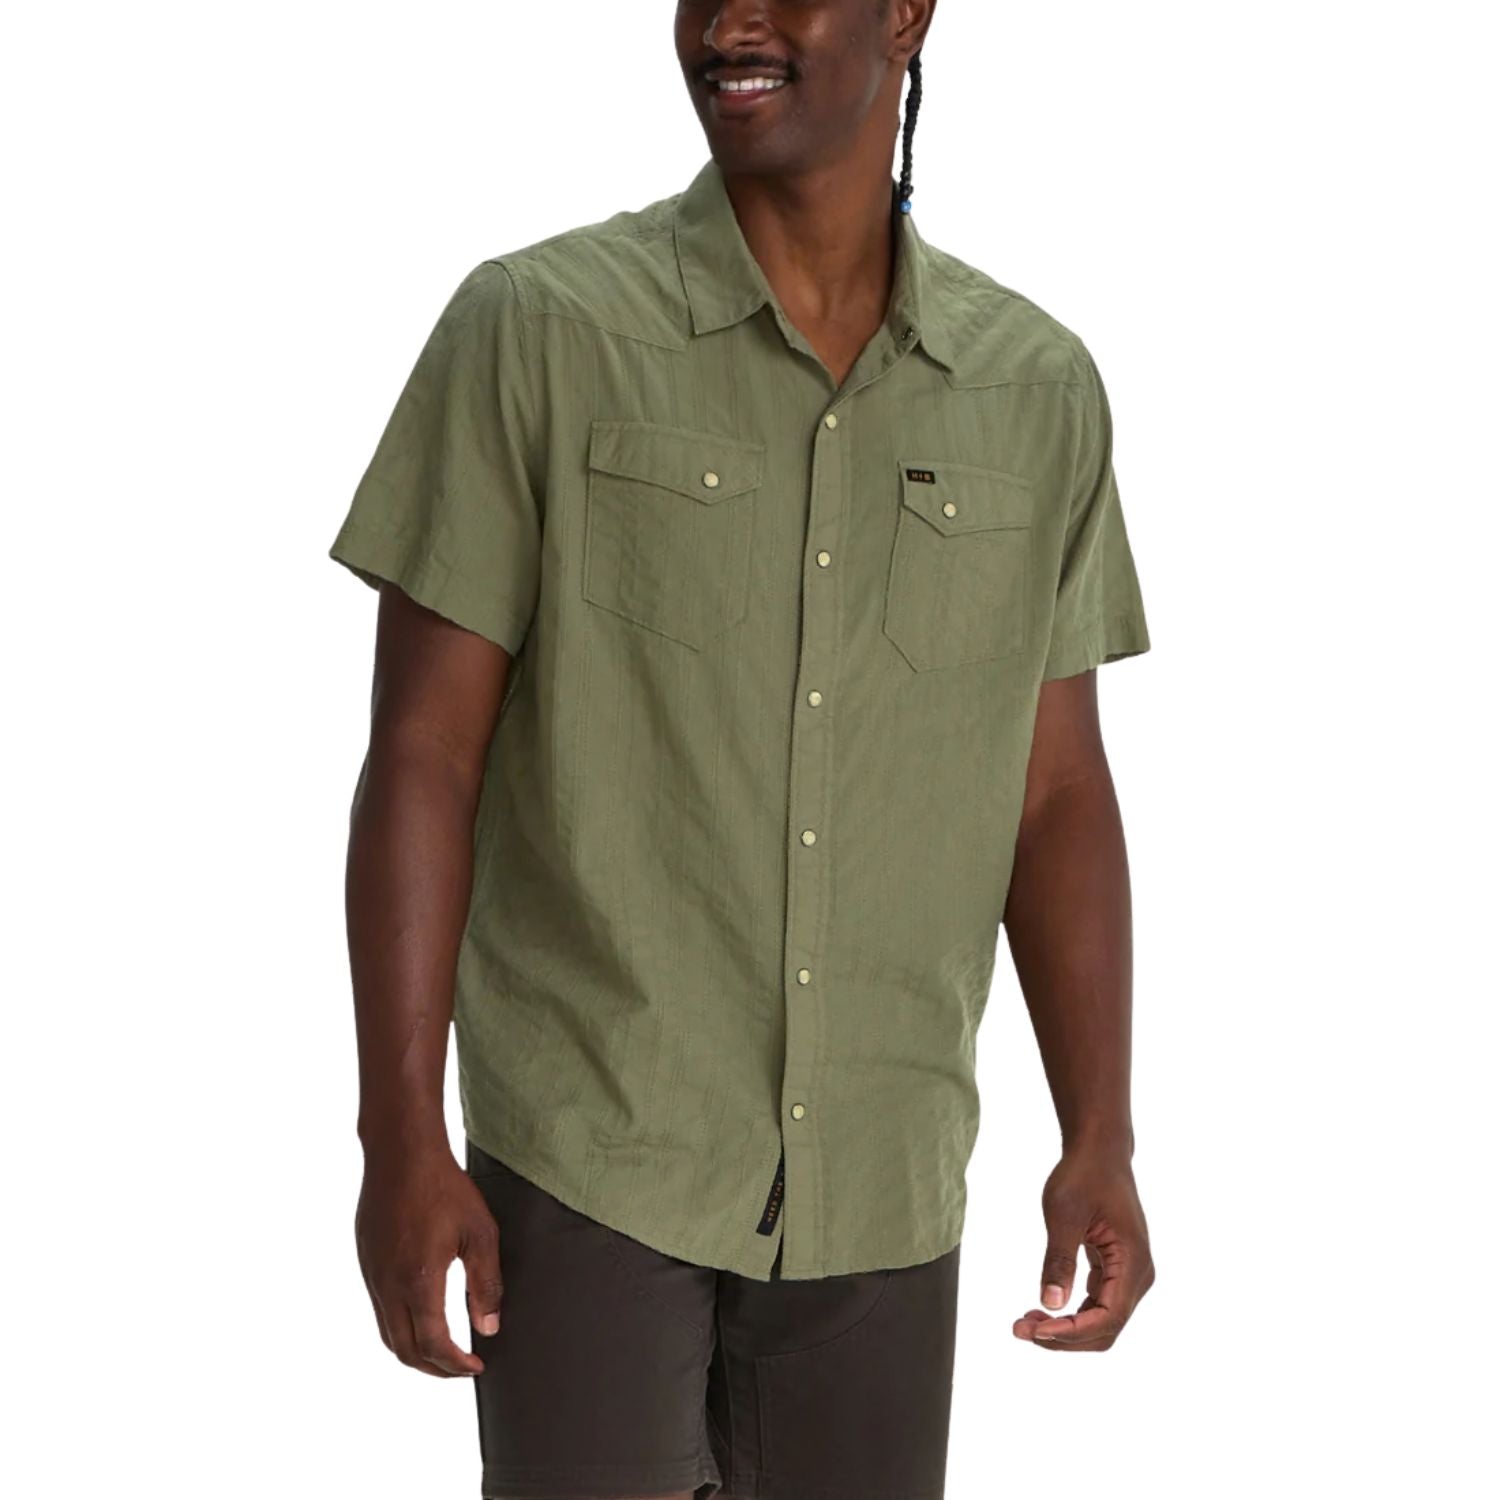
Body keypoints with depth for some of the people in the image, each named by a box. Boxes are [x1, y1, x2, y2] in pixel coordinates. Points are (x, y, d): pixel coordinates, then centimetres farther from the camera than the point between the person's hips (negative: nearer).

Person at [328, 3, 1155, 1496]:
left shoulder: (1040, 388, 3)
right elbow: (421, 754, -6)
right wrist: (400, 1140, -11)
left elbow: (1056, 795, 8)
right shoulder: (539, 329, -6)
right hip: (589, 1151, -3)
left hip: (879, 1194, 3)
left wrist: (1099, 1140, 1)